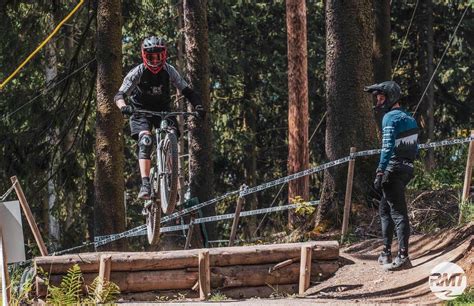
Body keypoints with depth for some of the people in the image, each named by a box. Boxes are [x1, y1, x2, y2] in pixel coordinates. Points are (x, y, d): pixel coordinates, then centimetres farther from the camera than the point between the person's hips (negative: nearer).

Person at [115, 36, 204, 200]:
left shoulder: (169, 71, -14)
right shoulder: (138, 72, -20)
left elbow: (187, 91, -15)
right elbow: (120, 94, -27)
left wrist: (198, 105, -35)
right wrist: (123, 107, -50)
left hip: (163, 109, 2)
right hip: (141, 110, -2)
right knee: (145, 140, -26)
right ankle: (145, 185, -32)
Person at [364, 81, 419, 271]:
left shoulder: (390, 118, -11)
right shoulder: (409, 118, 17)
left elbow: (388, 147, -20)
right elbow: (415, 148, 20)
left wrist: (380, 172, -21)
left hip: (393, 170, -9)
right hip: (407, 169, 9)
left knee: (398, 213, -12)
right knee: (385, 210, 20)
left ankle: (403, 257, -17)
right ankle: (386, 253, 24)